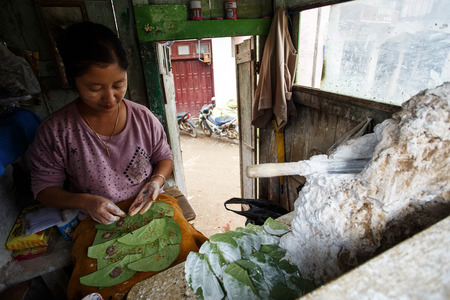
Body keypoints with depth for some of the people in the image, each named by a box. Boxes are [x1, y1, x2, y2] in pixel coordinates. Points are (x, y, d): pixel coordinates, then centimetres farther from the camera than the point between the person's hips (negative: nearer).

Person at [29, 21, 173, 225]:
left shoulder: (144, 118, -7)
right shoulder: (55, 130, -9)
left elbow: (164, 158, 6)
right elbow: (44, 188, -1)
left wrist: (157, 181, -15)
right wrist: (85, 201, -19)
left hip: (149, 209, 1)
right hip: (95, 223, 0)